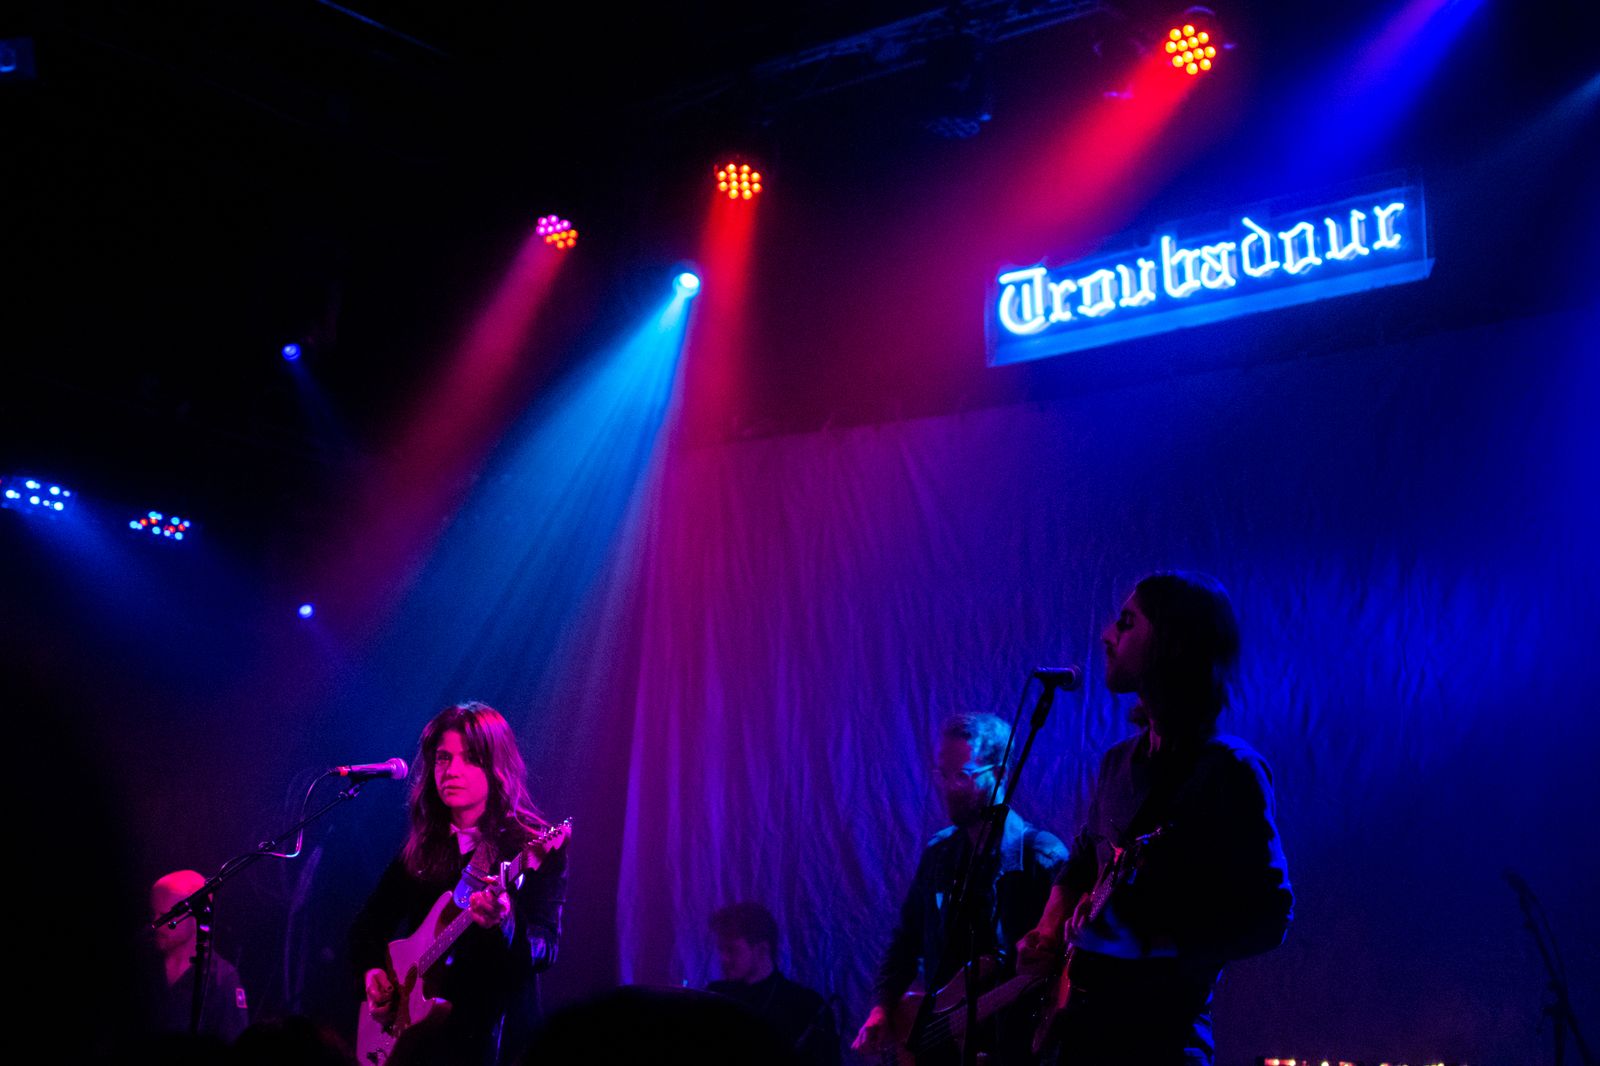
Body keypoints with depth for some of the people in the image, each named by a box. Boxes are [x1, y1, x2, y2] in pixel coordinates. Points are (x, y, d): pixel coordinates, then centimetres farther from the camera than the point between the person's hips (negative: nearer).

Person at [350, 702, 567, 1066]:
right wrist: (372, 971, 2)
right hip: (415, 1032, 5)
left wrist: (503, 923, -34)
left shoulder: (535, 848, -6)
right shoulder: (421, 847, 9)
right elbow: (368, 925, 20)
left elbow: (545, 950, -16)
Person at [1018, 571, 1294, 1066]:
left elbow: (1269, 918, -15)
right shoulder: (1119, 761, 10)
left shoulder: (1229, 771, -12)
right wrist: (1049, 934, 6)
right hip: (1083, 1020, 7)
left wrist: (1148, 943, -23)